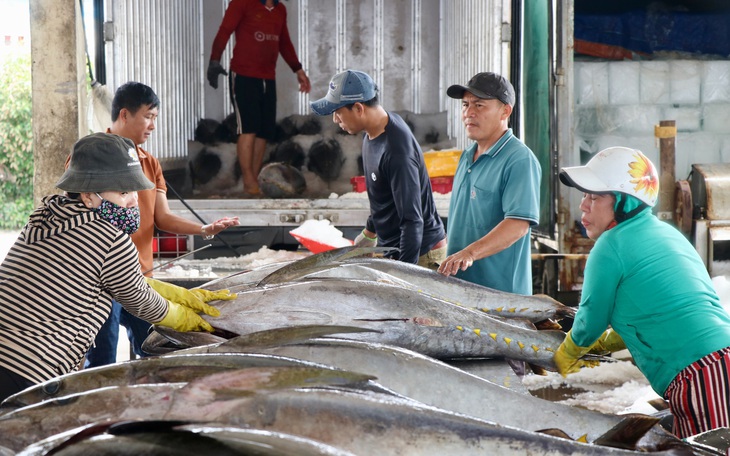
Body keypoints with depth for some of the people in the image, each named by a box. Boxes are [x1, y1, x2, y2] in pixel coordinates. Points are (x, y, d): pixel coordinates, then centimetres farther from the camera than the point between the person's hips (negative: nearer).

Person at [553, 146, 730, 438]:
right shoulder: (665, 232, 21)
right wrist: (600, 345, 42)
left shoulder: (612, 245, -5)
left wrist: (565, 356, 27)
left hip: (699, 377, -9)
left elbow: (591, 320, 7)